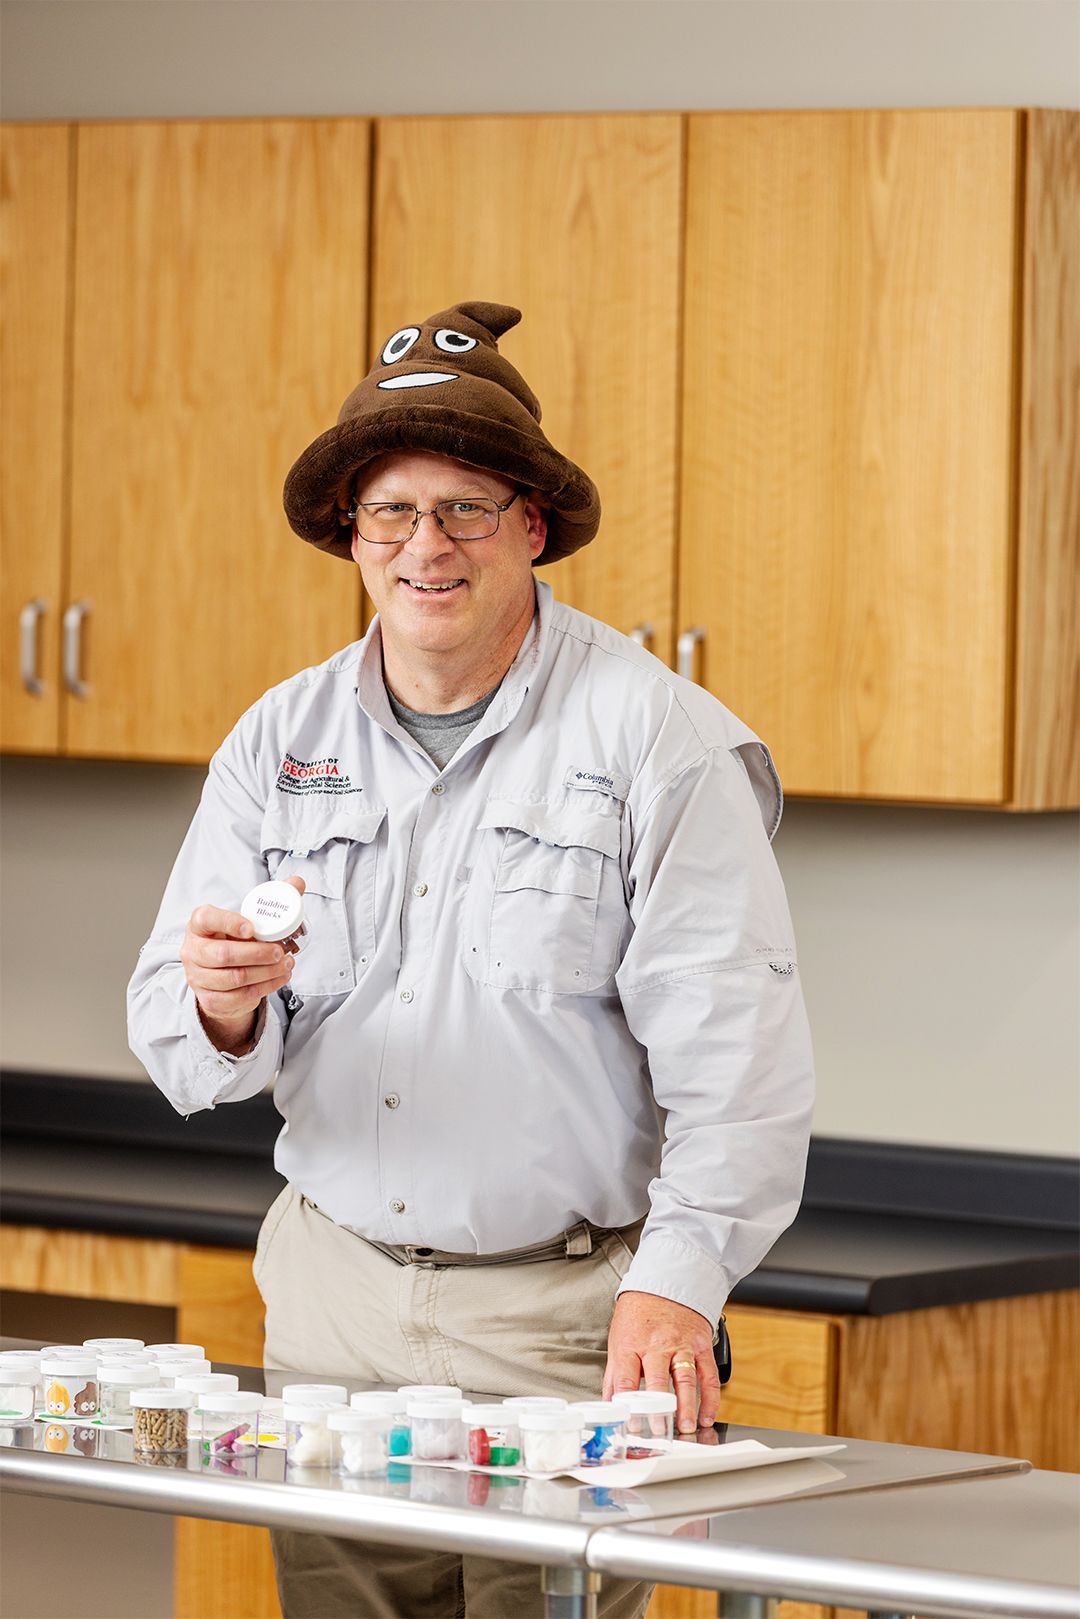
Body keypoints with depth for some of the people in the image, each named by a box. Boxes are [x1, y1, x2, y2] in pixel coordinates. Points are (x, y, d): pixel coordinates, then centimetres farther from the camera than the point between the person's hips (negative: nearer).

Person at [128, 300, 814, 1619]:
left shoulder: (654, 739, -6)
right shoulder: (279, 742, 7)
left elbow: (733, 1048, -12)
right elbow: (182, 1055, 5)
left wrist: (676, 1283, -23)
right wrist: (222, 1004, -19)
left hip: (565, 1311, -4)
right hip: (333, 1297, 4)